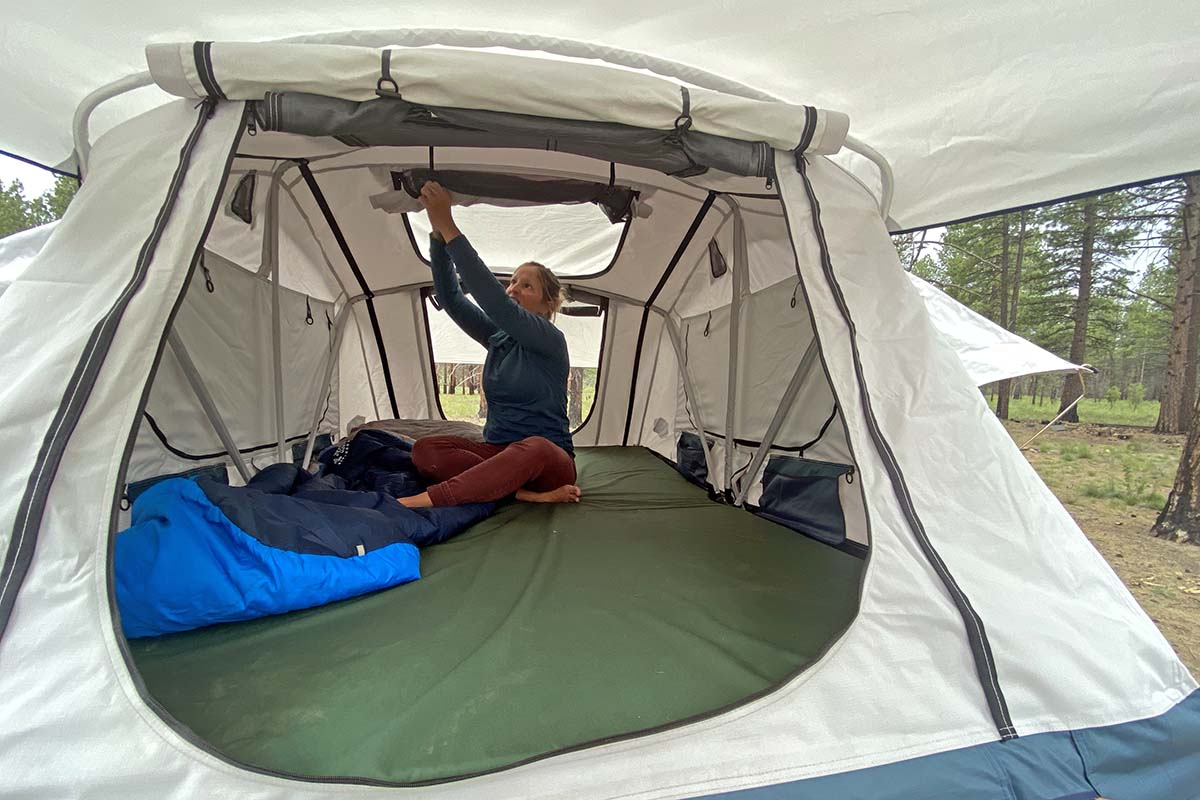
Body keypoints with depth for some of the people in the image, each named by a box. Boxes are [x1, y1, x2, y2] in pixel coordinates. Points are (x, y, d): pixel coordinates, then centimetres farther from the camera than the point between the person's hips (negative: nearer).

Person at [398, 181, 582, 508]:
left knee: (534, 448, -41)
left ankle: (427, 499, -38)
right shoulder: (497, 335, 8)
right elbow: (449, 297, -3)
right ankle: (527, 493, -27)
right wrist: (437, 232, -17)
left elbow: (495, 303, -27)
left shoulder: (550, 341, -11)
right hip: (497, 453, 6)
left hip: (549, 463, -6)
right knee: (425, 450, -19)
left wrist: (449, 227, -29)